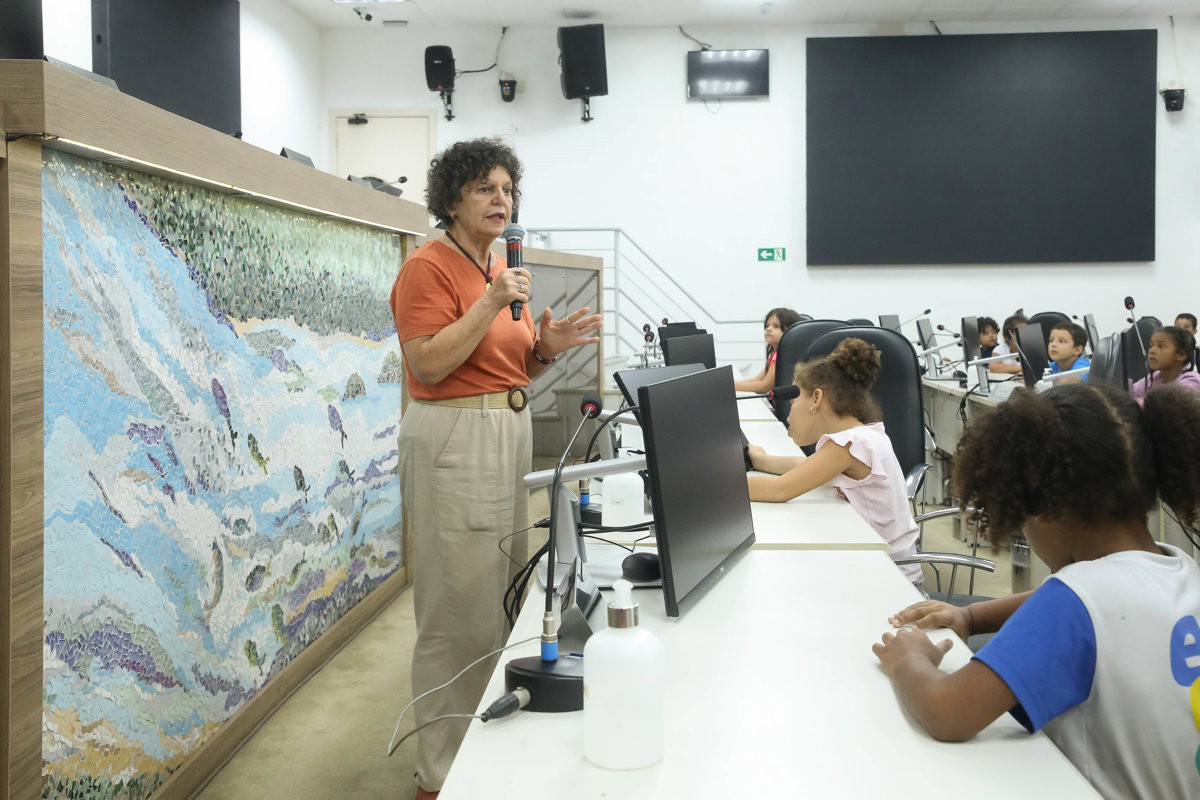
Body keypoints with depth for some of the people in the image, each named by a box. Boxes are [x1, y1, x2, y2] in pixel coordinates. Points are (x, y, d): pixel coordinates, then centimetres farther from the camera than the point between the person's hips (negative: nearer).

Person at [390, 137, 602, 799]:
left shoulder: (503, 271, 16)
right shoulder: (429, 267, -9)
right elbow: (426, 365, -17)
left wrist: (546, 348, 1)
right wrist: (490, 304, -20)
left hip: (511, 432, 8)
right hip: (453, 439, -8)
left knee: (500, 598, 12)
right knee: (461, 611, -4)